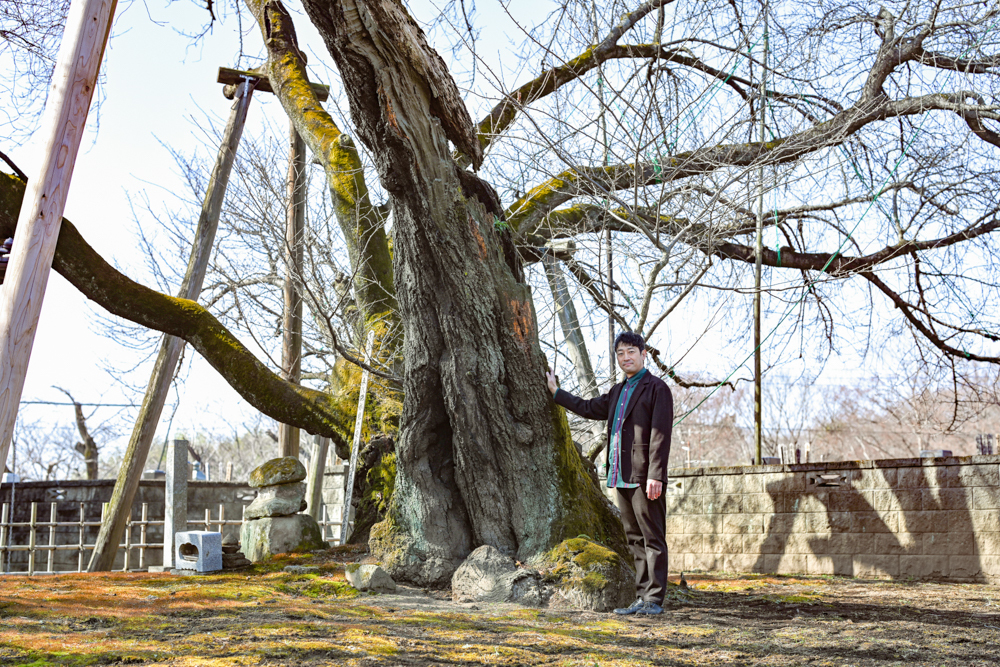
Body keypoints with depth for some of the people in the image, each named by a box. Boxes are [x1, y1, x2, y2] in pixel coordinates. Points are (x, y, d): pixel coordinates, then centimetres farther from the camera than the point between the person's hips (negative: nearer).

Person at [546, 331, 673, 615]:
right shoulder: (618, 391, 20)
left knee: (652, 538, -4)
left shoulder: (657, 389, -5)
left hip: (644, 477, -8)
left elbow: (660, 435, -13)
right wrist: (556, 392, 38)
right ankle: (642, 598, 15)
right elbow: (589, 408, 33)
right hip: (622, 477, 8)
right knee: (635, 539, 10)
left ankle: (654, 600, -2)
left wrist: (655, 475, -20)